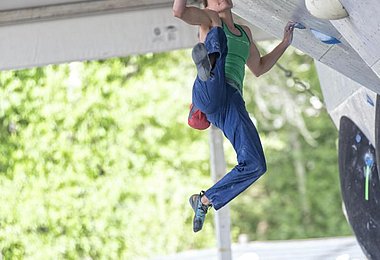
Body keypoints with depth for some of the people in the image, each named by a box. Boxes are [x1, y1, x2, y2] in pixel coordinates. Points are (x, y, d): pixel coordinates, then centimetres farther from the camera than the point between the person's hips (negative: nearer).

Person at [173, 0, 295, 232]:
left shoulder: (245, 32, 34)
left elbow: (259, 68, 43)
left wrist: (285, 43, 42)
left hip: (233, 103, 6)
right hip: (209, 93, -5)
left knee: (256, 166, -9)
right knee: (217, 35, -32)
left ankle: (205, 200, 6)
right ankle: (206, 65, -69)